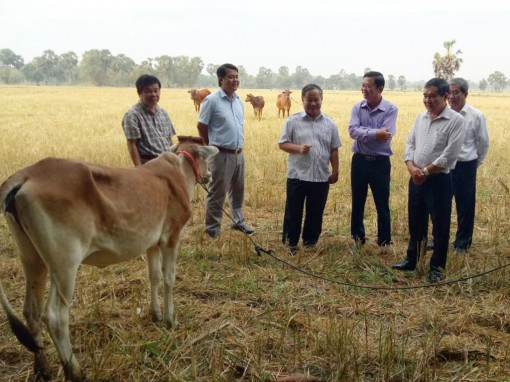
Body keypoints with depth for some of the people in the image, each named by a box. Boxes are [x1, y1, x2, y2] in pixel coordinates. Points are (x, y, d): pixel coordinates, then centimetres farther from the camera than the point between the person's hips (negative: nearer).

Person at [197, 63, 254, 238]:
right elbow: (201, 126, -7)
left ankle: (238, 221, 33)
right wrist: (214, 146, 1)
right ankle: (212, 229, 10)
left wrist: (239, 146, 13)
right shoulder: (212, 100, -11)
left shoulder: (239, 101, 10)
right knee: (217, 193, 0)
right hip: (222, 154, -7)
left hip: (239, 153, 7)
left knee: (238, 191, 18)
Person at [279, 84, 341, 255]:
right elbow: (282, 144, -2)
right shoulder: (293, 121, -2)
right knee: (293, 211, 5)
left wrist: (335, 171, 7)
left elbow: (334, 150, 9)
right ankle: (291, 243, 18)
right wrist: (299, 148, -18)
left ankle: (310, 242, 26)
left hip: (321, 177, 2)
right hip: (297, 176, -2)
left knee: (315, 213, 12)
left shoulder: (330, 123, 5)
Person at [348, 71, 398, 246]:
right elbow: (352, 131, -14)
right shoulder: (357, 107, 1)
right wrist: (375, 133, -21)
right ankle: (357, 239, 28)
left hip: (380, 162, -3)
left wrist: (364, 133, -15)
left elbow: (386, 135, -21)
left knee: (382, 206, 6)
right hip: (359, 161, 3)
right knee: (357, 204, 13)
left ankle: (384, 243, 19)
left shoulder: (391, 109, -8)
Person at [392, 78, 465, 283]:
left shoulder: (456, 120, -10)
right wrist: (412, 167, -10)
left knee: (440, 226, 5)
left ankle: (437, 267, 18)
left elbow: (450, 154, -16)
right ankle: (411, 260, 30)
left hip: (439, 180, -6)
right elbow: (410, 144, 8)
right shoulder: (420, 118, 9)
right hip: (416, 179, 6)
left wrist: (426, 171, -15)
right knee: (415, 223, 16)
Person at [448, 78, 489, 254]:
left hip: (465, 167, -2)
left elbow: (483, 143, 3)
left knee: (465, 207, 9)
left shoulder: (476, 116, -9)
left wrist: (474, 163, 10)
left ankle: (462, 243, 25)